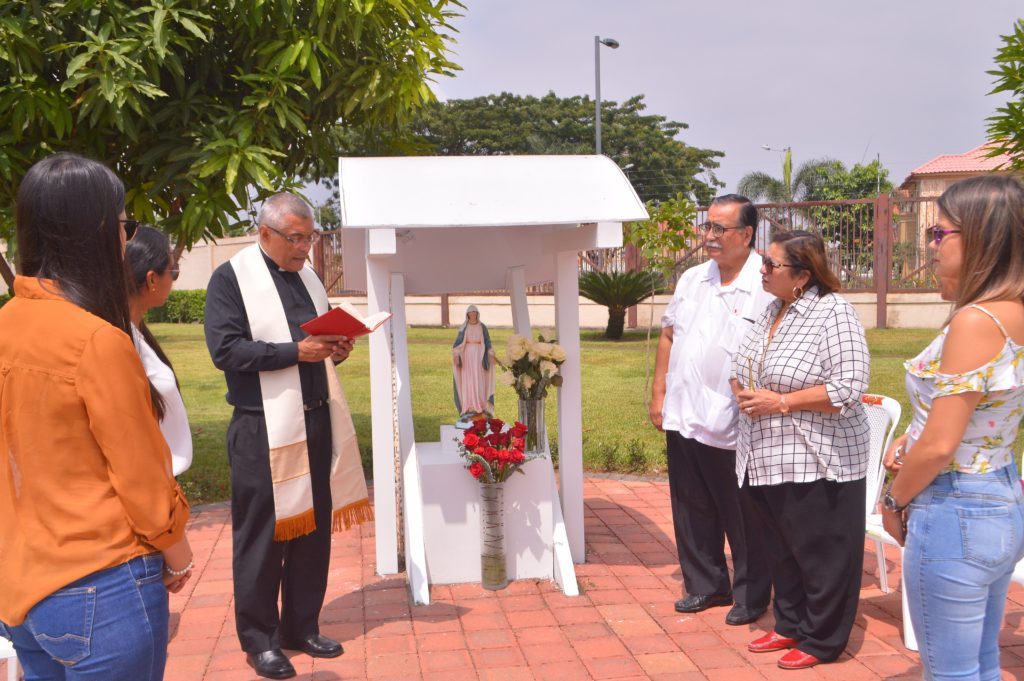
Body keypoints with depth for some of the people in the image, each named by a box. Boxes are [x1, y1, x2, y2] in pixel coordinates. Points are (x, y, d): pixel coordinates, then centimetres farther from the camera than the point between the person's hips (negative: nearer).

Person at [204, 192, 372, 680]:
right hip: (264, 427, -6)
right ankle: (259, 640, 15)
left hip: (317, 421, 6)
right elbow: (226, 349, -15)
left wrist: (336, 349, 0)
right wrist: (294, 351, -21)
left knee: (314, 528, 11)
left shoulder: (307, 277, 15)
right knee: (261, 535, 3)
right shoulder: (230, 278, -5)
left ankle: (301, 627, 24)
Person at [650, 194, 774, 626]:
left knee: (743, 519, 9)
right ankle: (705, 584, 35)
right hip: (683, 419, 7)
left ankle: (751, 595, 27)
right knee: (691, 510, 17)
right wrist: (659, 394, 12)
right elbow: (669, 335, 16)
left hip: (734, 428, -6)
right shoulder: (692, 280, 10)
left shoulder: (766, 286, -13)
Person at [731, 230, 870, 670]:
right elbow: (739, 367, 20)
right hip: (766, 460, 8)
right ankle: (790, 626, 34)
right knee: (780, 551, 18)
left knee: (820, 556, 5)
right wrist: (742, 393, -3)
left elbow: (849, 388, -22)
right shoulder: (770, 311, 10)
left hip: (816, 464, -8)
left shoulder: (833, 313, -14)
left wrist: (781, 402, -20)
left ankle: (821, 642, 20)